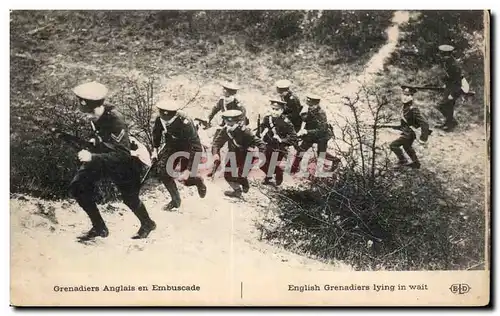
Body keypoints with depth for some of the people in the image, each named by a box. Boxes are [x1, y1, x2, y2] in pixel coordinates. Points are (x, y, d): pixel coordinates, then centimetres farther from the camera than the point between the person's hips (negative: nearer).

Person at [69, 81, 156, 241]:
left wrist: (92, 157, -42)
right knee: (77, 187, -4)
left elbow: (122, 155, -37)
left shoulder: (115, 121, -34)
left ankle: (147, 224, 39)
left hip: (122, 162, -7)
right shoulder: (95, 115, -12)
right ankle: (99, 227, 9)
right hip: (101, 155, 7)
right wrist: (96, 140, 1)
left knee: (130, 198, 7)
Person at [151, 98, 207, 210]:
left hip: (188, 149, -5)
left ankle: (198, 181, 34)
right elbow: (156, 133, 5)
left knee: (187, 180, -5)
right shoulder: (160, 120, -22)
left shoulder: (185, 124, -38)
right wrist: (155, 149, -2)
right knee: (162, 171, -10)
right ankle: (175, 200, 9)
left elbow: (196, 148, -35)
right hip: (172, 147, 5)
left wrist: (188, 170, -36)